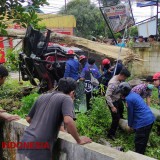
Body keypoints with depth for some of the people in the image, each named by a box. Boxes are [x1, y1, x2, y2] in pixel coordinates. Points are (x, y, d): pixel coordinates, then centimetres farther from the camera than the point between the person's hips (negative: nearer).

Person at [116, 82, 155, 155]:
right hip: (150, 119, 10)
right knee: (144, 140, 23)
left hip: (143, 122, -9)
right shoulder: (134, 94, 12)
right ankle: (141, 154, 37)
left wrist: (130, 125, 6)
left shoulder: (129, 99, -16)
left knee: (139, 141, 5)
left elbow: (130, 113, -9)